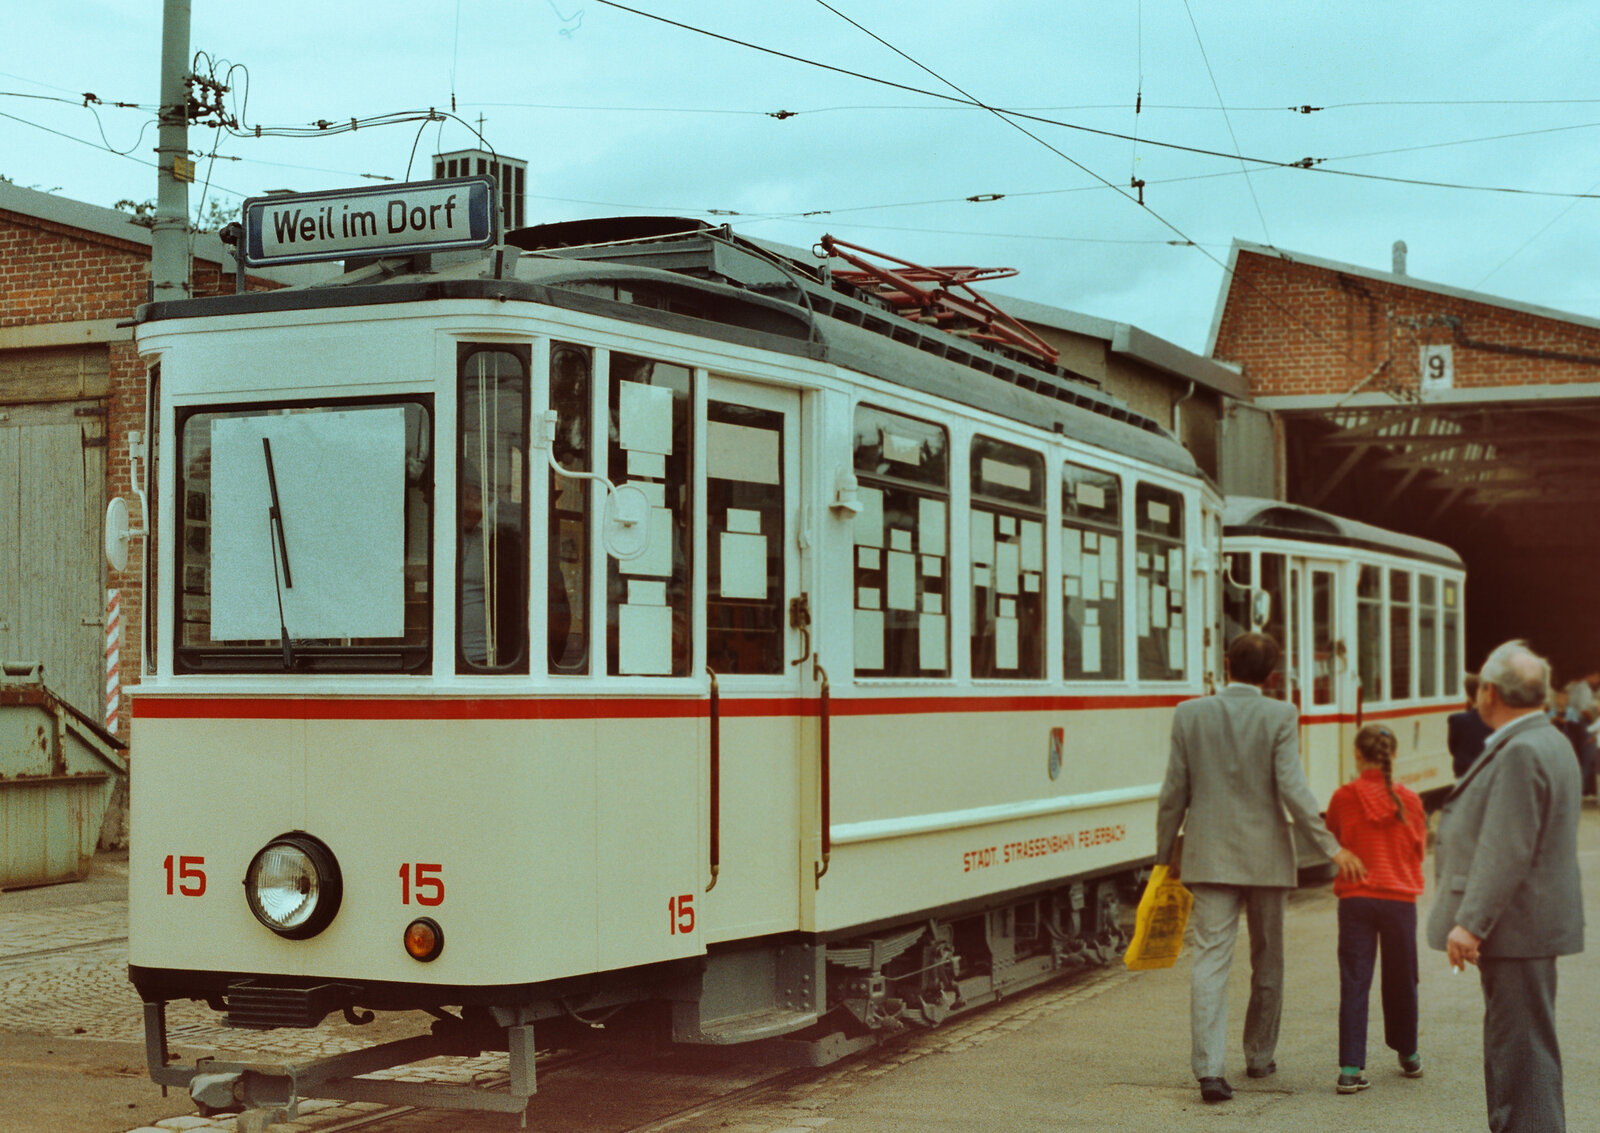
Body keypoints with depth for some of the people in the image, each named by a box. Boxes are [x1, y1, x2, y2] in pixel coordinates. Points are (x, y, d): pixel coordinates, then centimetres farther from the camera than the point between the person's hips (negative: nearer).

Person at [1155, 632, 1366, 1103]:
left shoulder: (1189, 714, -1)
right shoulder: (1280, 716, -6)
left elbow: (1174, 793, 2)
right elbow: (1291, 788, -14)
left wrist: (1165, 854, 11)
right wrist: (1331, 847, -9)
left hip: (1210, 857, 1)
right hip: (1266, 857, 0)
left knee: (1211, 960, -4)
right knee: (1267, 962, 16)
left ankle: (1209, 1068, -16)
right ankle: (1259, 1057, 28)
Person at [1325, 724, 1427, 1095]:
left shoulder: (1344, 797, -6)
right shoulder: (1408, 800, -4)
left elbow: (1331, 838, 11)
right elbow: (1418, 848, 9)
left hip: (1355, 898, -1)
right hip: (1400, 897, 1)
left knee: (1354, 983, -1)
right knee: (1400, 980, 17)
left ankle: (1350, 1069, -9)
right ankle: (1408, 1056, 33)